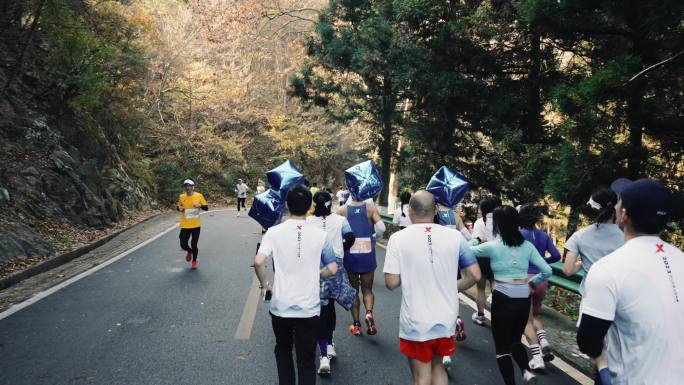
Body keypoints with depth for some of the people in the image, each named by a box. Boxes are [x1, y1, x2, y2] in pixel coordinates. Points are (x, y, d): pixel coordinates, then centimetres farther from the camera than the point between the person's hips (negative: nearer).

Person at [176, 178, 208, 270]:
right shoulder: (181, 197, 0)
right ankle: (189, 251, 36)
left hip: (196, 225, -1)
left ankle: (194, 261, 27)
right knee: (183, 245, -1)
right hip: (185, 225, 1)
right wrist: (179, 208, -8)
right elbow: (178, 206, 15)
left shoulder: (199, 196, -4)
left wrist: (200, 205, -19)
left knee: (194, 245, 2)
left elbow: (206, 208, 1)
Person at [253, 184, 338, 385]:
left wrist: (265, 284, -1)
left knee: (283, 351, 25)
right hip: (309, 309, 0)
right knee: (307, 360, 9)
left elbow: (258, 262, -19)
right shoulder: (320, 235, -5)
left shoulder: (274, 232, -8)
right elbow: (332, 269, -2)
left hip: (281, 307, 1)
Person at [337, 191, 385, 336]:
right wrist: (374, 239, 5)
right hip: (367, 255, 0)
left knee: (353, 290, 15)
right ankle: (369, 313, -13)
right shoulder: (371, 208, -3)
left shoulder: (342, 210, -1)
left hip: (350, 255, 0)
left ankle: (356, 324, 16)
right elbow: (381, 227, -14)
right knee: (367, 289, 14)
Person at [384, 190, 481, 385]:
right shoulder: (455, 236, -5)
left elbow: (391, 283, -13)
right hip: (446, 320, 3)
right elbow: (474, 275, -2)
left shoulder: (398, 238, -12)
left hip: (416, 323, -3)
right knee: (437, 366, 26)